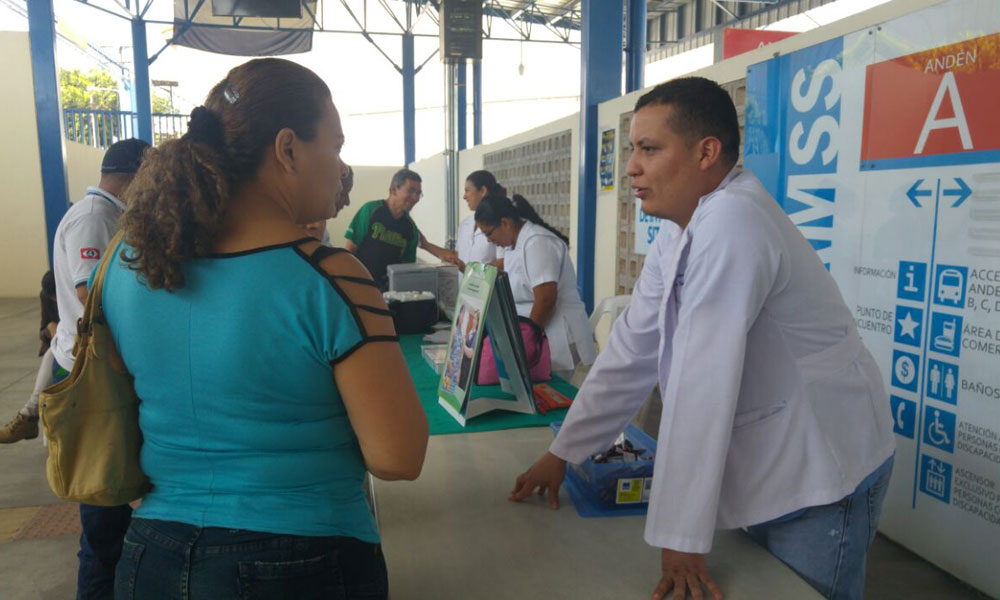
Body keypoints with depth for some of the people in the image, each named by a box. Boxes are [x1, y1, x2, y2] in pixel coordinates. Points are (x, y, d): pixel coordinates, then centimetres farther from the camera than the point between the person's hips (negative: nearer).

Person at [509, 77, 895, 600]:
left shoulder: (730, 222, -29)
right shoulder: (676, 235, 1)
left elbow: (701, 384, -31)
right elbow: (631, 353, 2)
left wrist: (680, 537, -26)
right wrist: (561, 453, 3)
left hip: (819, 477, -8)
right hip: (763, 470, 8)